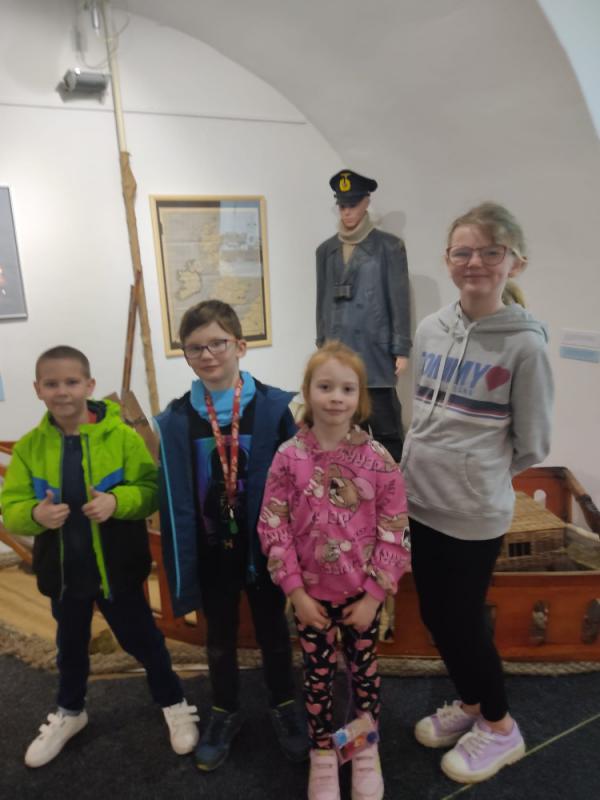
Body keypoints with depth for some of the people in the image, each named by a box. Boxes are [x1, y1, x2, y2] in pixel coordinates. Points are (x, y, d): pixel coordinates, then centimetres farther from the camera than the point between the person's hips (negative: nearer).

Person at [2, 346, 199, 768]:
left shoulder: (121, 436, -14)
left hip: (117, 567, -3)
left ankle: (174, 703, 39)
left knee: (141, 638, 14)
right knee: (70, 645, 25)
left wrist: (117, 501, -32)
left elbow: (153, 490, -14)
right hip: (63, 570, 4)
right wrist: (35, 514, -26)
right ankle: (70, 712, 52)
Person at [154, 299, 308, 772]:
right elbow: (176, 503, -5)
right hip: (212, 553, 2)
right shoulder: (175, 420, -7)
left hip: (264, 548, -1)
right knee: (220, 638, 21)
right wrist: (182, 577, -3)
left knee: (273, 632, 19)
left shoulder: (276, 407, -13)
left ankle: (284, 708, 44)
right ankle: (225, 714, 46)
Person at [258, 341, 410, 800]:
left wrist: (374, 594, -9)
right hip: (312, 592, 0)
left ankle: (366, 751, 45)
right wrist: (295, 591, -10)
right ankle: (322, 758, 42)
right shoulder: (289, 457, -14)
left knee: (365, 671, 20)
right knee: (318, 676, 18)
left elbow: (395, 533, -9)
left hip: (362, 593, 0)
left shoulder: (378, 460, -14)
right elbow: (273, 527, -10)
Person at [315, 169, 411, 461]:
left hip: (376, 353, -4)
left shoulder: (389, 246, 0)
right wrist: (321, 345, 13)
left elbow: (399, 300, -2)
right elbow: (323, 301, 14)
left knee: (386, 429, 0)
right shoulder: (326, 250, 12)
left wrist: (401, 349, -6)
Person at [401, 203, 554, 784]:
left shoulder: (524, 344, -15)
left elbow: (530, 445, -8)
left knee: (462, 622, 9)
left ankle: (500, 727, 37)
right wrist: (427, 467, 11)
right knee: (435, 616, 18)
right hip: (420, 502, 6)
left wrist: (479, 473, 2)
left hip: (475, 513, -6)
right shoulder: (430, 330, 2)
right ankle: (469, 704, 45)